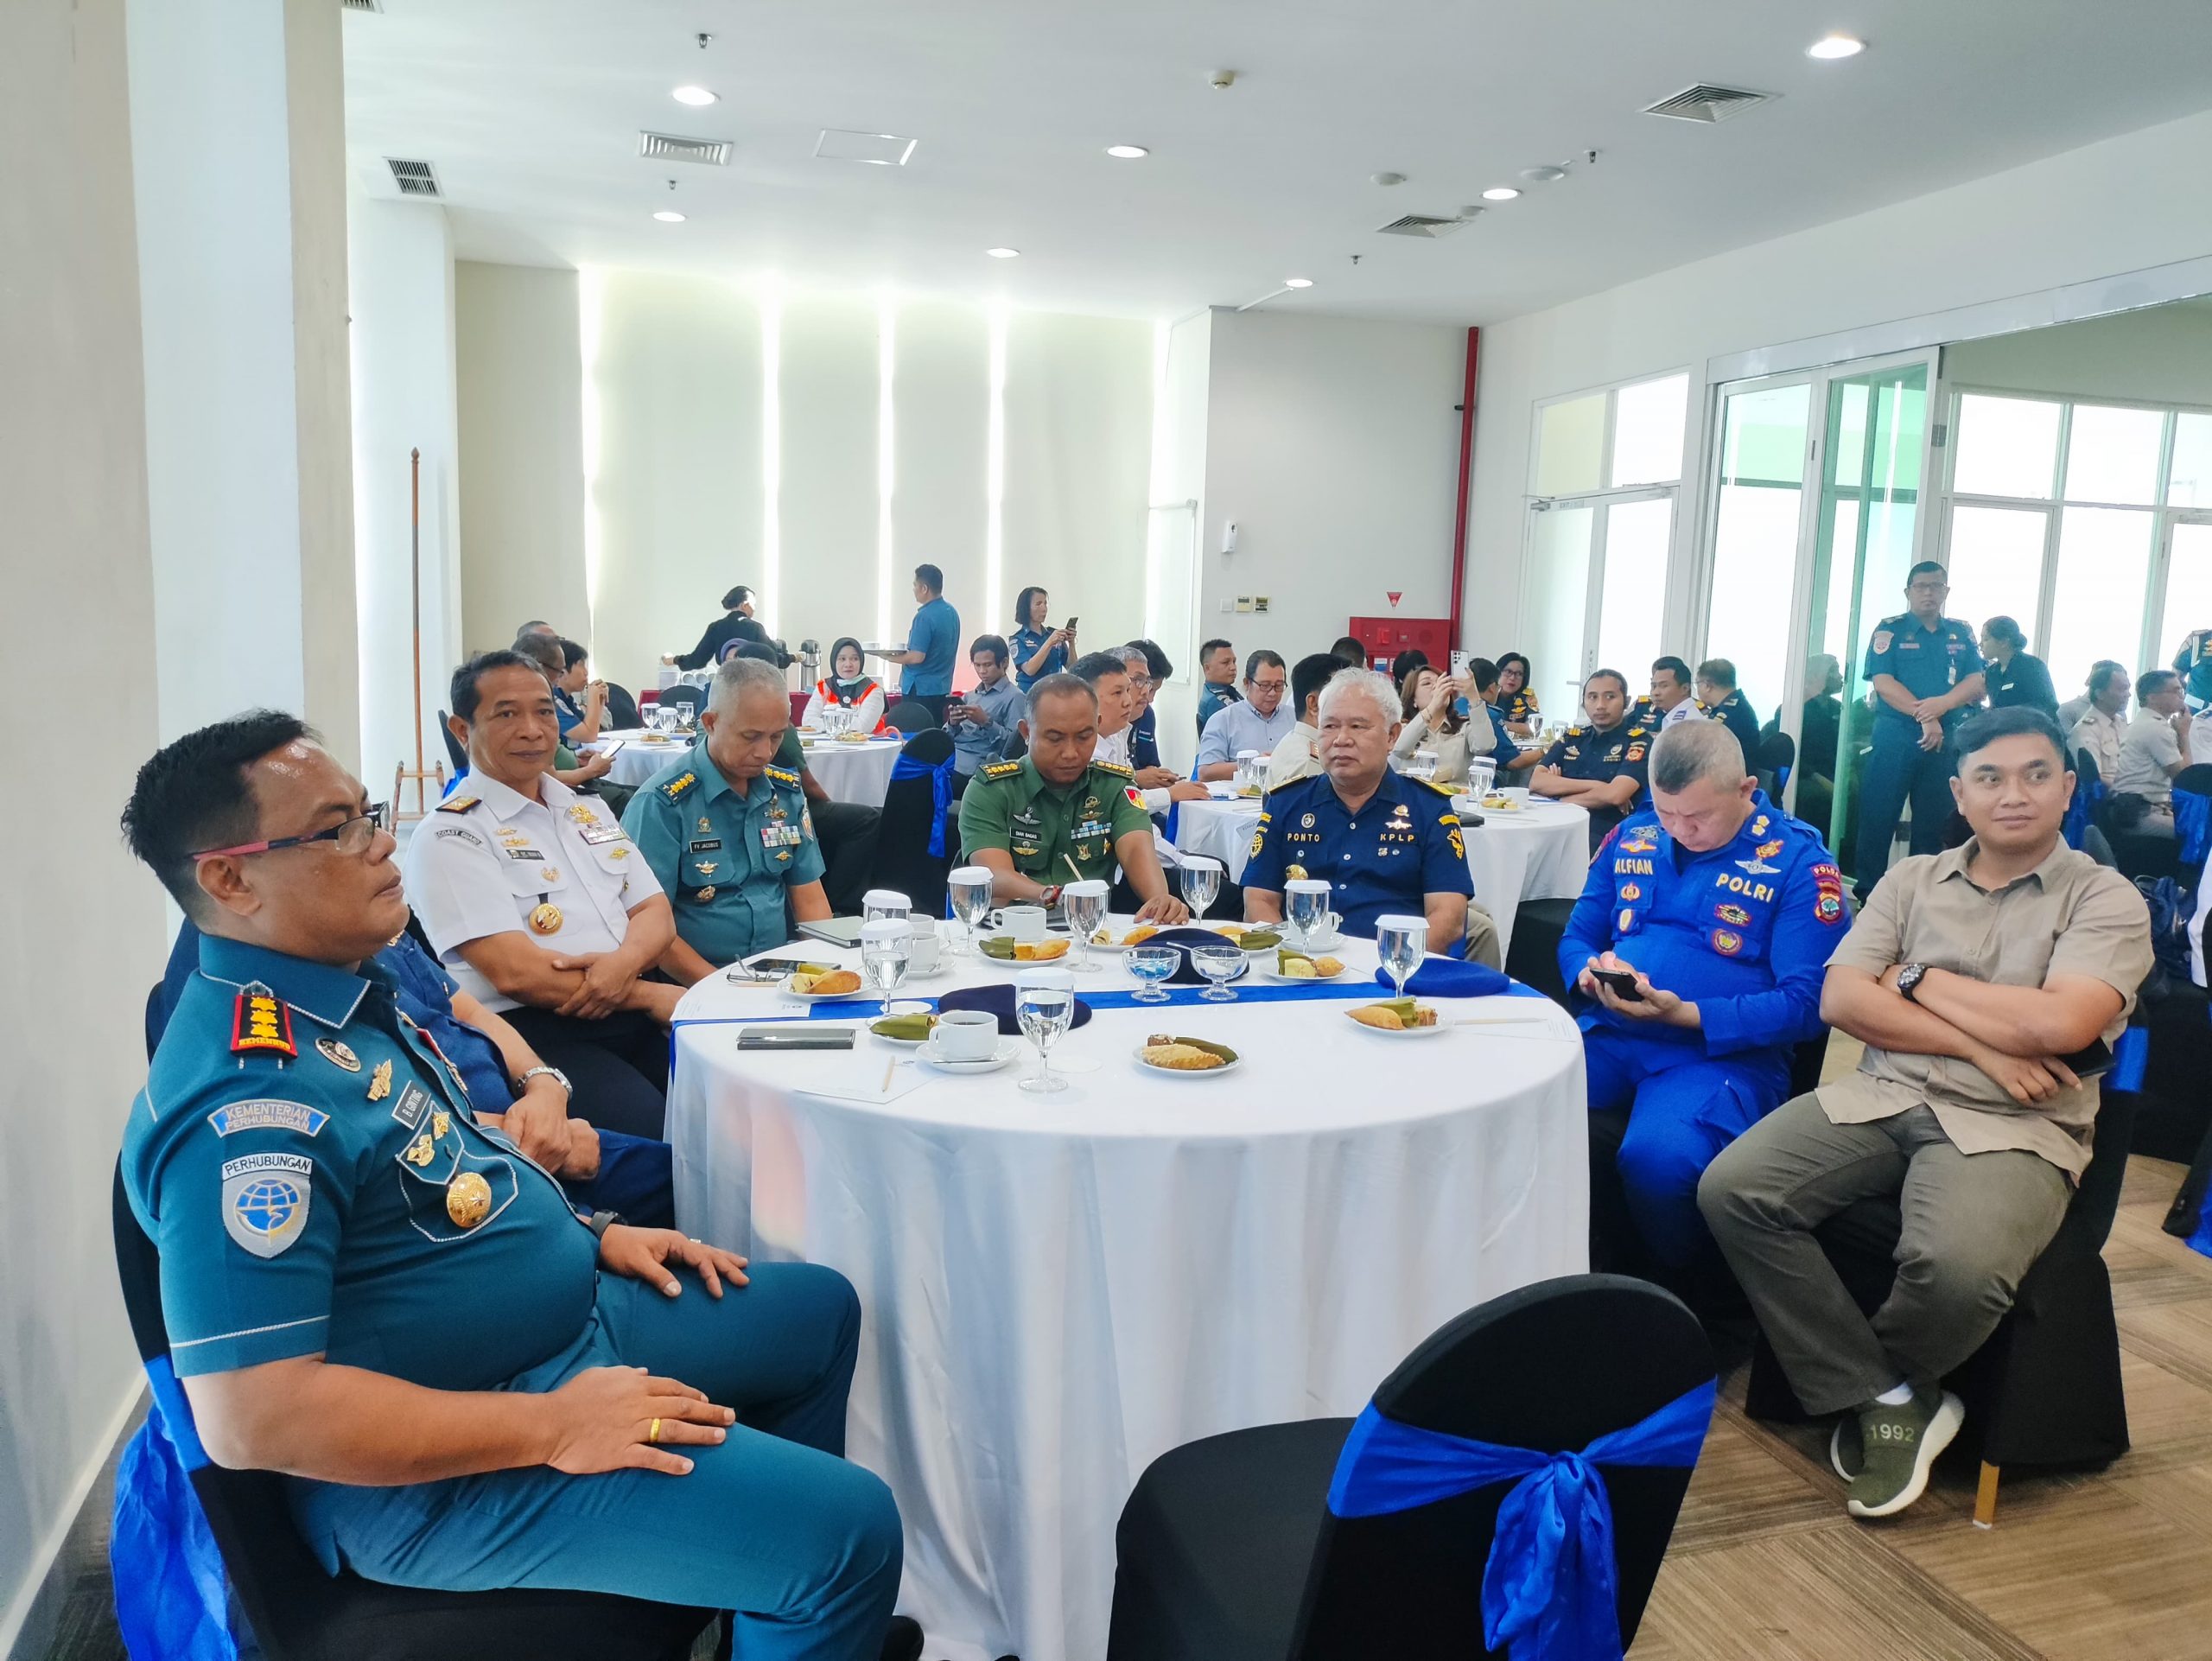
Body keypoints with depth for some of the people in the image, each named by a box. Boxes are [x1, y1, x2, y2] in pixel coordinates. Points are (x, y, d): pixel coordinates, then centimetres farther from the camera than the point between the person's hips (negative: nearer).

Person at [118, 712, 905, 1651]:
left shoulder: (351, 986, 5)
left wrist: (591, 1234, 9)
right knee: (851, 1534, -18)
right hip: (441, 1472, -10)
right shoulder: (250, 1099, -28)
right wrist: (553, 1428, -26)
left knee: (821, 1309, 22)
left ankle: (757, 1602, 37)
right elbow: (250, 1417, -31)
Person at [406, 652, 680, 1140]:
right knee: (656, 1133, -33)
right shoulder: (449, 836, -3)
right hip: (533, 1032, -6)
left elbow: (656, 913, 14)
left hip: (634, 1019, 7)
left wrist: (626, 962, -11)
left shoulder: (589, 808, 20)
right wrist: (650, 994, -10)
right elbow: (515, 973, -12)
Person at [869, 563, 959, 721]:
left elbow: (917, 657, -22)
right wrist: (905, 652, 18)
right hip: (943, 688, 9)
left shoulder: (925, 616, -18)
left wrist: (888, 656, -8)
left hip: (921, 690, -9)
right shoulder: (952, 613, 9)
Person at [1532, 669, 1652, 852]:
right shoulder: (1572, 737, 18)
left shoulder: (1639, 741, 3)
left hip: (1606, 836, -5)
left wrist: (1560, 799, -1)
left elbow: (1614, 795, -14)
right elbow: (1536, 782, 3)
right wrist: (1594, 786, -8)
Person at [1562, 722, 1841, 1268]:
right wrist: (1593, 971, -6)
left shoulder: (1799, 861, -3)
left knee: (1657, 1158, -35)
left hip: (1723, 1051, -4)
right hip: (1609, 1033, 5)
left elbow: (1805, 1004, -8)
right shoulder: (1633, 836, 11)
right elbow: (1577, 937, 20)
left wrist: (1687, 1015, -20)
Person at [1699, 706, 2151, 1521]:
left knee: (1957, 1265, -35)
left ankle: (1880, 1379, 2)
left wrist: (1922, 980, -3)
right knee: (1731, 1190, -21)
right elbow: (1840, 1001, 1)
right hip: (1882, 1095, 4)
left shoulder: (2106, 899, 4)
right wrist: (1980, 1046, -8)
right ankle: (1883, 1398, -6)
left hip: (2012, 1127, -3)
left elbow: (2057, 1025, -14)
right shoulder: (1912, 880, 13)